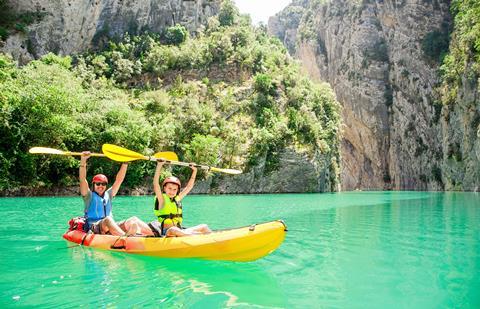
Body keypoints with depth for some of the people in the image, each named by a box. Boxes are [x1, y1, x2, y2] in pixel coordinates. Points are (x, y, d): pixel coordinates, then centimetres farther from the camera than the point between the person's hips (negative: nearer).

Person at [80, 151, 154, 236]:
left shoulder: (108, 195, 23)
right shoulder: (89, 196, 10)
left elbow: (119, 180, 17)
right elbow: (82, 179, -4)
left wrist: (125, 163, 8)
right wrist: (83, 160, -15)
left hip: (111, 228, 5)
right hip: (94, 228, -5)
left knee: (133, 220, -20)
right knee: (108, 219, -37)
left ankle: (154, 235, -42)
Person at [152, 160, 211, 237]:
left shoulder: (177, 199, 14)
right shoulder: (162, 199, -1)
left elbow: (189, 186, 22)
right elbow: (156, 184, -16)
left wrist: (194, 171, 17)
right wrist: (159, 165, -23)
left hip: (180, 231, 7)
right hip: (166, 232, -7)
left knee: (204, 227, -2)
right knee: (173, 230, -41)